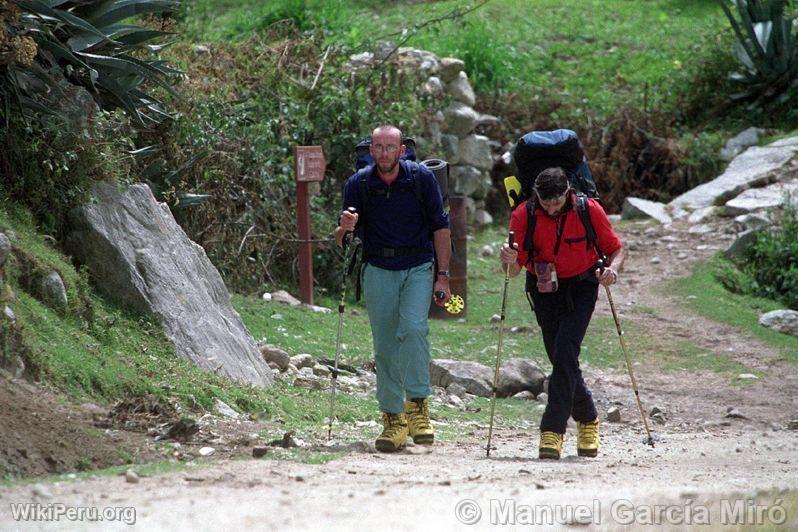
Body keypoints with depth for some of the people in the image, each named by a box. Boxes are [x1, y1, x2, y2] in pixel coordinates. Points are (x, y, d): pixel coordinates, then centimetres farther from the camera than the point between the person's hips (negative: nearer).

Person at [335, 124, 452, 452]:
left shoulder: (421, 178, -5)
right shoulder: (358, 184, -2)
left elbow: (440, 228, 2)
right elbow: (342, 240, 3)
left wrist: (442, 276, -2)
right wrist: (345, 228, -22)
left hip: (419, 268, -2)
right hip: (378, 270, 2)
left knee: (412, 327, -25)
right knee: (385, 347, 0)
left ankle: (417, 404, -17)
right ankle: (393, 420, 7)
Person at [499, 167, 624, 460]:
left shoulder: (589, 210, -13)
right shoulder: (524, 215, -11)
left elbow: (616, 249, -1)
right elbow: (514, 270, -10)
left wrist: (612, 269, -23)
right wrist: (510, 260, -34)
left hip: (580, 287, -2)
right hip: (544, 290, 2)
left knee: (565, 354, -19)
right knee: (561, 359, 7)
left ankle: (553, 430, -19)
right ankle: (587, 419, 31)